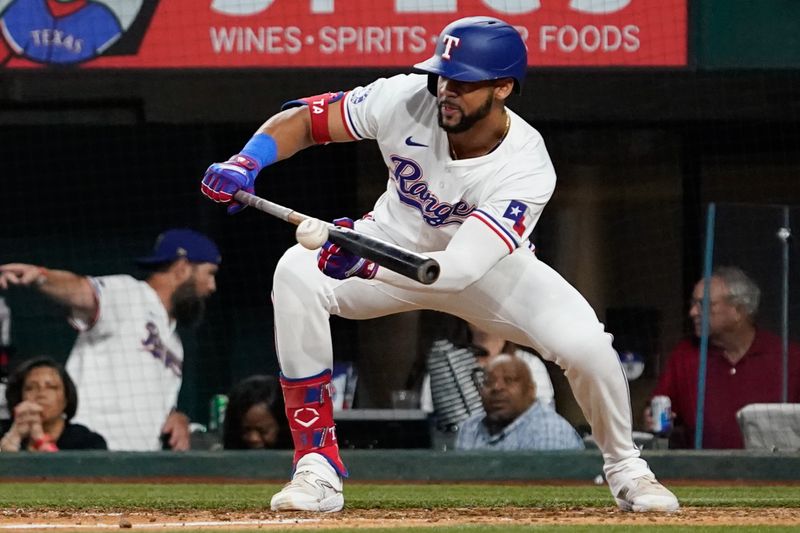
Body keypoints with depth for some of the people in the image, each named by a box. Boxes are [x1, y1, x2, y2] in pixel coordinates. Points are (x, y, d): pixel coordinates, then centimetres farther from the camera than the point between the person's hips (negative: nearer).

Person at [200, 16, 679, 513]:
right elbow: (300, 121, -17)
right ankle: (318, 468, -22)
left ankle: (625, 467, 7)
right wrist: (246, 164, -38)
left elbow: (459, 270, -44)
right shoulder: (405, 99, -27)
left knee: (584, 342, -27)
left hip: (489, 265, -2)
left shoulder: (527, 170, -33)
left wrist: (366, 264, -60)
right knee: (297, 274, -29)